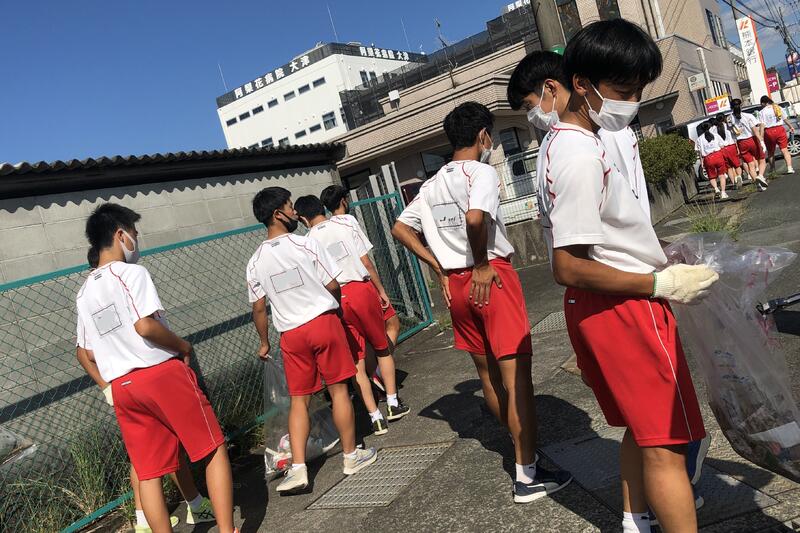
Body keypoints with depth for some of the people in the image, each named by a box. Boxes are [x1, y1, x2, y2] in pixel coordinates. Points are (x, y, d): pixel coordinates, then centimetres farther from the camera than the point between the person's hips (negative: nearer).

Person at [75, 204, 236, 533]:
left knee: (147, 473, 9)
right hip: (162, 373, -7)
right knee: (214, 449, 2)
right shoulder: (131, 273, -7)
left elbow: (86, 351, 17)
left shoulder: (84, 293, 15)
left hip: (121, 387, 7)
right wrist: (183, 346, -6)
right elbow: (145, 326, -20)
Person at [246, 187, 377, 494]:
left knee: (298, 400, 10)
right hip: (323, 321, -3)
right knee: (338, 389, 7)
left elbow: (259, 308, 5)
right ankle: (351, 456, 18)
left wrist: (264, 343, 18)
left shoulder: (255, 262, 3)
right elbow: (332, 286, -7)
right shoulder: (306, 244, -8)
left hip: (291, 334, 3)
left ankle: (298, 468, 5)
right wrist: (333, 307, 15)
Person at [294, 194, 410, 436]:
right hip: (362, 289, 0)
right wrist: (381, 290, 12)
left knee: (357, 363, 7)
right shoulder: (346, 227, 4)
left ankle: (376, 417, 9)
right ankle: (393, 403, 24)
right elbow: (366, 263, 3)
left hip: (336, 299, 0)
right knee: (382, 348, 19)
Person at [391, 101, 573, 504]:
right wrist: (482, 265, -14)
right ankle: (527, 476, 2)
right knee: (516, 374, -3)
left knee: (487, 372, 17)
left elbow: (401, 229, 14)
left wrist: (439, 268, 11)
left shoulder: (432, 185, 12)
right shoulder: (482, 172, -10)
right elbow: (475, 218, -29)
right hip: (491, 278, -8)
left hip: (456, 284, 8)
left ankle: (523, 444, 37)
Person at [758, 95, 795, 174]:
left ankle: (772, 169, 20)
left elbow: (762, 125, -12)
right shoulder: (778, 108, 10)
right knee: (785, 150, -1)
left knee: (770, 152, 13)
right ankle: (789, 168, -12)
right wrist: (791, 126, 32)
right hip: (780, 129, 3)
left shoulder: (761, 112, -4)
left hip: (769, 132, -2)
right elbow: (785, 119, 18)